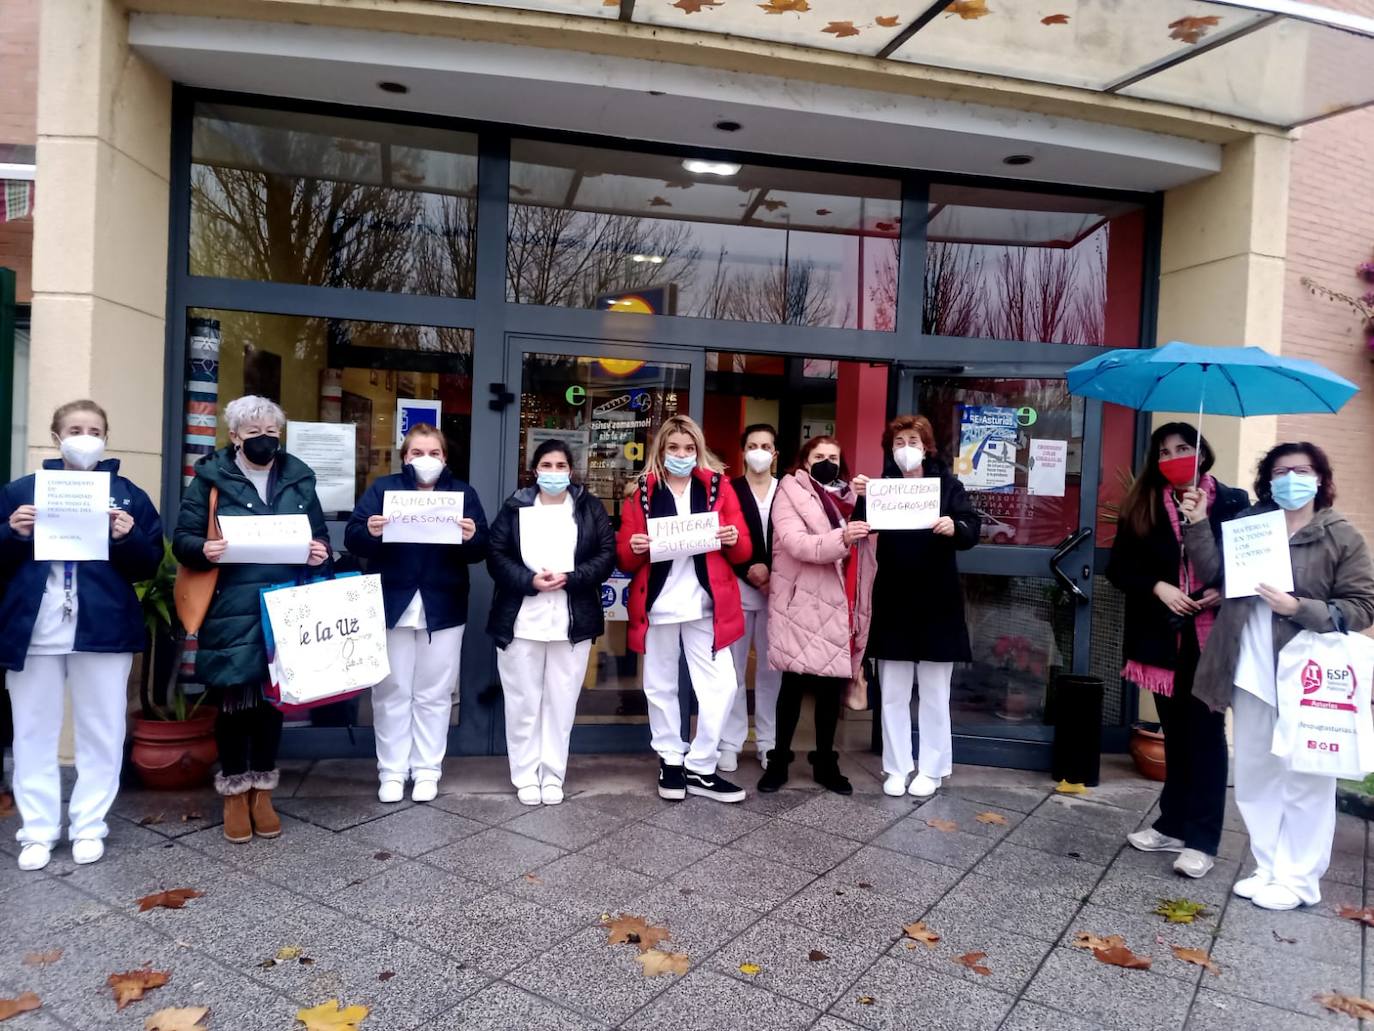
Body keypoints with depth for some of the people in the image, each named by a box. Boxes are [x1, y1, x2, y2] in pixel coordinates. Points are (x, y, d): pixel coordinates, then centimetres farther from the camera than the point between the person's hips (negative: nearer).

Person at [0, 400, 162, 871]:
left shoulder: (128, 495, 7)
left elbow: (149, 565, 4)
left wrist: (128, 538, -15)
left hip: (104, 631, -1)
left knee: (100, 733, 6)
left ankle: (88, 827, 19)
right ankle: (38, 831, 20)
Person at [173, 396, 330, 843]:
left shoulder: (298, 477, 9)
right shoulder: (211, 477, 0)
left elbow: (320, 536, 15)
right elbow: (182, 539, 0)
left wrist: (319, 553, -7)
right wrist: (204, 550, -22)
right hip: (231, 611, -3)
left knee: (272, 697, 10)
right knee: (234, 700, 2)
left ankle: (263, 792, 24)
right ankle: (235, 793, 21)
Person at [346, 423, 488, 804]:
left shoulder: (463, 493, 6)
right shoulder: (382, 488, 4)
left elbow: (480, 550, 0)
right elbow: (352, 539, -5)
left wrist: (472, 538, -22)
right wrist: (369, 531, -27)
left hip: (442, 609, 1)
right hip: (392, 606, 0)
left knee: (434, 693, 9)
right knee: (391, 692, 7)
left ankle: (427, 770, 20)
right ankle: (392, 771, 19)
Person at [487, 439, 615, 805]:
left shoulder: (590, 507, 5)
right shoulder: (515, 507, 4)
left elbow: (607, 555, -1)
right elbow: (496, 556, -1)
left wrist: (569, 578, -16)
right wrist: (530, 580, -17)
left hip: (572, 622, 0)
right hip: (521, 621, 0)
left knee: (561, 701, 7)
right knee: (524, 701, 6)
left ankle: (553, 775, 19)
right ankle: (525, 776, 18)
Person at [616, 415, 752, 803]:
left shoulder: (718, 486, 5)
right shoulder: (642, 492, 4)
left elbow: (742, 551, 4)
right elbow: (625, 558, 3)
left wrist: (733, 540, -17)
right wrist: (634, 548, -19)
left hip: (706, 605, 0)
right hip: (658, 604, 0)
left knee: (721, 686, -4)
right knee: (660, 686, 10)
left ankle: (700, 767, 11)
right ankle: (670, 760, 28)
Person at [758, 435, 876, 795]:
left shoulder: (850, 496, 16)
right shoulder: (790, 492, -1)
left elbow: (861, 551, 19)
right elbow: (794, 542, -18)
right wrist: (840, 538, -29)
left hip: (839, 606, 5)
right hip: (802, 605, -5)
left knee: (833, 685, 9)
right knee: (794, 684, 1)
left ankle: (825, 762, 21)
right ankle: (779, 760, 14)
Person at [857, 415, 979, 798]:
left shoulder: (947, 484, 0)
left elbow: (972, 529, -9)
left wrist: (954, 527, -30)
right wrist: (860, 500, -26)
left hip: (936, 602, -1)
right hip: (893, 603, 2)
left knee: (934, 691, 9)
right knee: (893, 692, 8)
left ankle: (931, 769, 20)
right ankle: (896, 768, 19)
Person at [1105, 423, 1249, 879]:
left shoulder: (1232, 502, -2)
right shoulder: (1142, 507, 6)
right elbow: (1119, 567, 3)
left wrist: (1224, 592, -17)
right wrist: (1158, 587, -11)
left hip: (1213, 635, -3)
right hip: (1164, 636, 3)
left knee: (1205, 732, 0)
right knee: (1175, 732, 13)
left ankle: (1201, 840, 8)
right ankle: (1173, 825, 25)